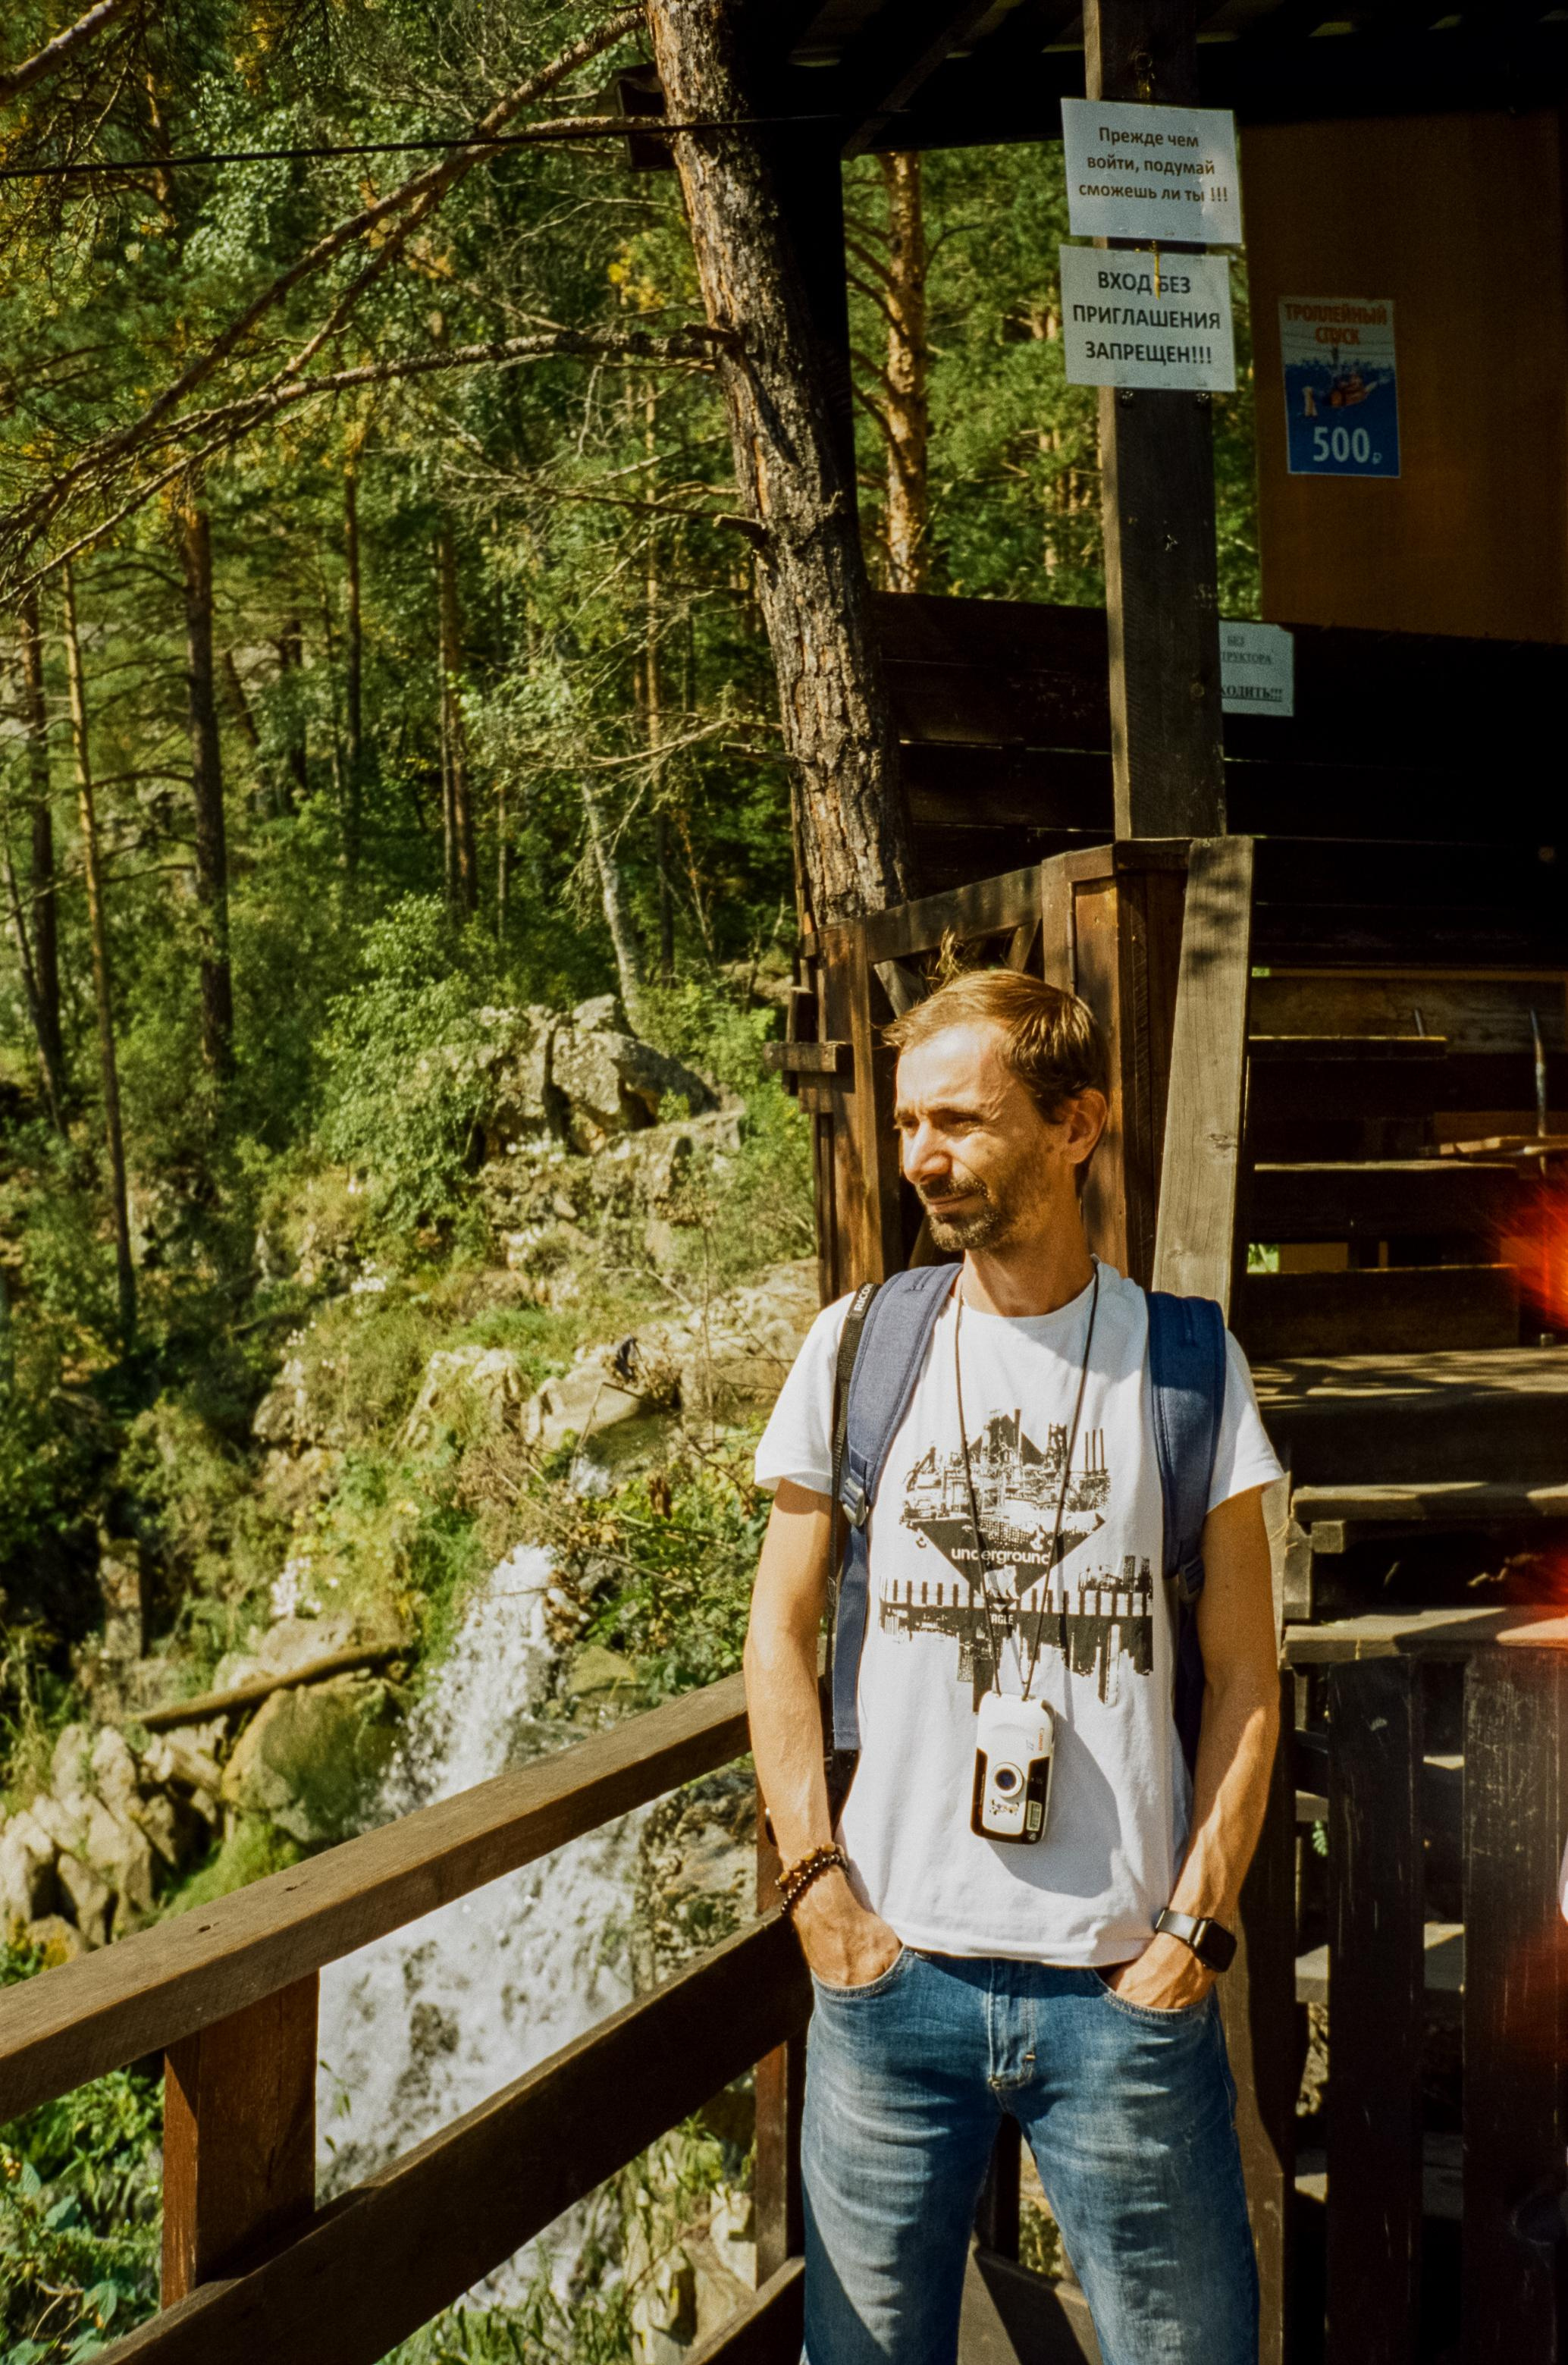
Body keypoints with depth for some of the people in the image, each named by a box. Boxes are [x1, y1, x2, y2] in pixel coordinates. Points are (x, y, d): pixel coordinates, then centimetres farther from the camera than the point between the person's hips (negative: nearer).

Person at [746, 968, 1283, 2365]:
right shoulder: (856, 1348, 2)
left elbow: (1243, 1677, 2)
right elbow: (781, 1633, 7)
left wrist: (1195, 1930, -5)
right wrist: (817, 1877, -2)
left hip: (1124, 1986, -1)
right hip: (890, 1972, 1)